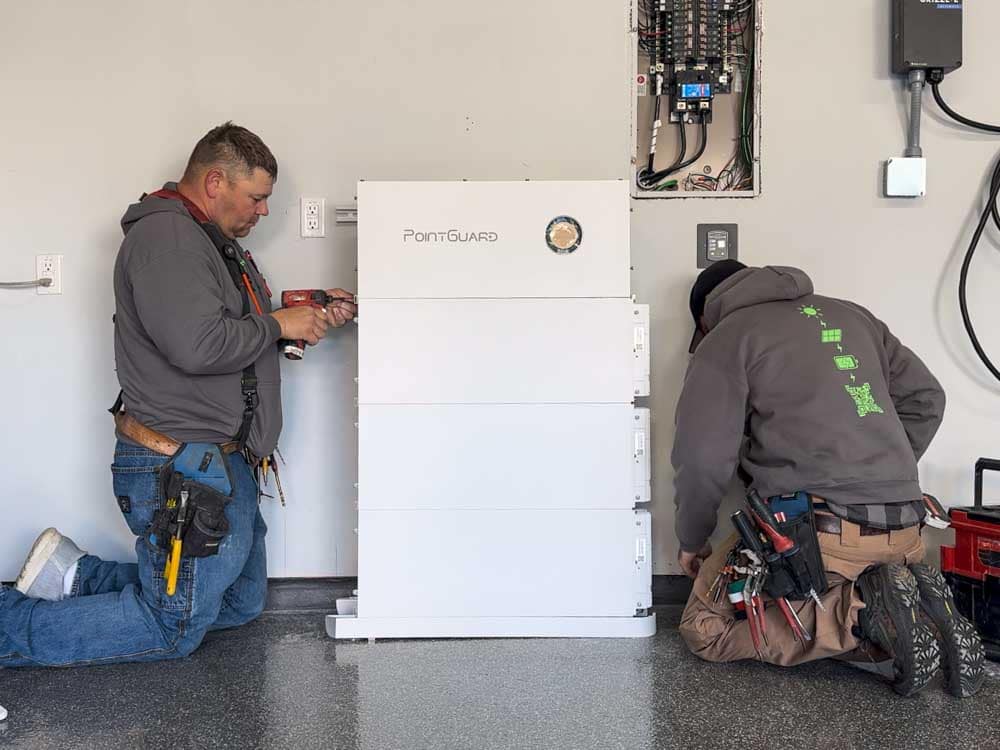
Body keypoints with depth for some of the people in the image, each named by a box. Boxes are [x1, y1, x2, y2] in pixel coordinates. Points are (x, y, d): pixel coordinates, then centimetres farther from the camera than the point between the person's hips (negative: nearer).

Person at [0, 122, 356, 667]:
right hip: (183, 474, -11)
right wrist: (278, 325, -14)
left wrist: (311, 318, 8)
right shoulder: (166, 236, -16)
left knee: (242, 605, 20)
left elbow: (236, 335, 22)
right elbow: (197, 345, -29)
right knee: (174, 630, 1)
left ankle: (77, 576, 20)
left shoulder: (213, 243, 18)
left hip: (225, 466, 11)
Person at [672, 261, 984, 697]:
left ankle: (863, 613, -11)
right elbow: (925, 399, 19)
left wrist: (691, 541, 12)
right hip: (903, 533, 7)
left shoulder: (723, 340, 3)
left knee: (705, 628, 6)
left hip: (816, 530, -6)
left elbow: (702, 459, -4)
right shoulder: (848, 314, 22)